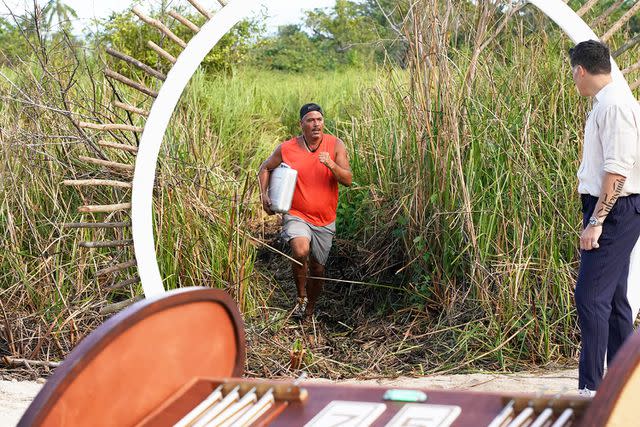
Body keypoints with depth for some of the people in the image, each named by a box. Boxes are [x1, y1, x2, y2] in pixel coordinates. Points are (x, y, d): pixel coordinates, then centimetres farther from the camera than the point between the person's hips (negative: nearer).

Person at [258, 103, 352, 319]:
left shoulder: (335, 145, -5)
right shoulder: (286, 149, -6)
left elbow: (347, 180, -11)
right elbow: (265, 168, 11)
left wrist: (331, 164, -29)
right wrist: (264, 195, -2)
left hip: (324, 221, 2)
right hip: (296, 215, -2)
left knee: (317, 267, 13)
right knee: (300, 251, -31)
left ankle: (310, 310, 37)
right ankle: (301, 296, -6)